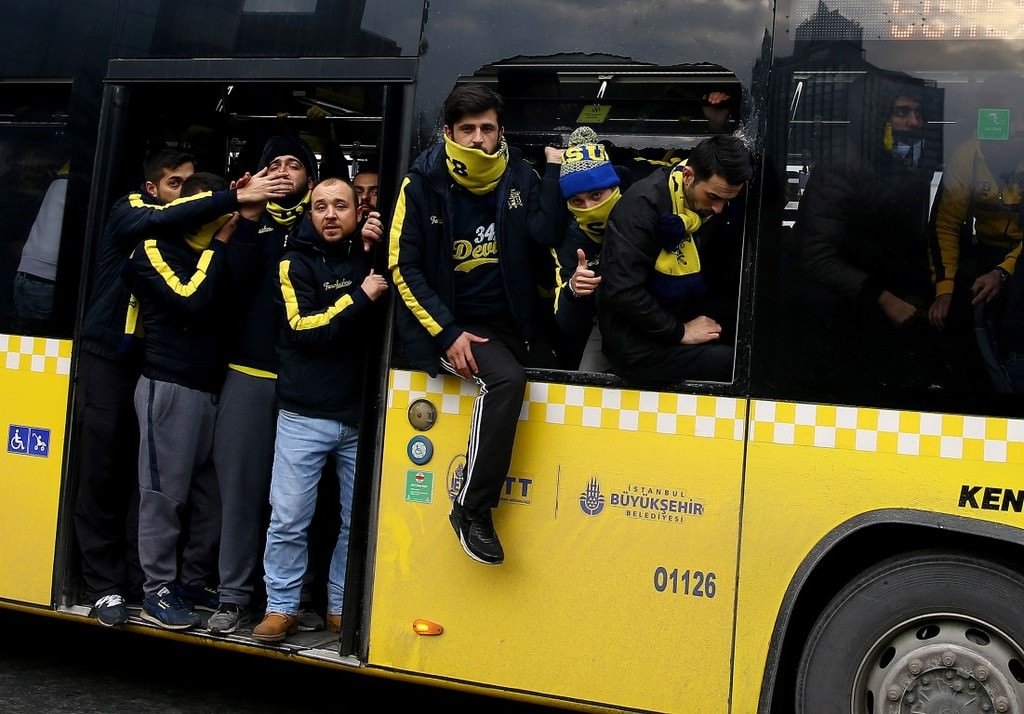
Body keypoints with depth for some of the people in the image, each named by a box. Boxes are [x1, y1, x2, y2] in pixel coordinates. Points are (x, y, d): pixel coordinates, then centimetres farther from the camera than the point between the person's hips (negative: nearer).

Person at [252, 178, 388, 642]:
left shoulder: (369, 254, 10)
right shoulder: (297, 262, 0)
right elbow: (305, 329, -11)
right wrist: (360, 298, -17)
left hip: (362, 414, 3)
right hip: (305, 415, -3)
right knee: (288, 519, -1)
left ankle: (343, 607, 20)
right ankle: (281, 608, 13)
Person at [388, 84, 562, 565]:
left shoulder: (519, 177, 1)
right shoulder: (424, 183, -7)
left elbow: (545, 234, -16)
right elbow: (403, 267, -9)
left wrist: (556, 173, -21)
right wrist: (447, 333, -15)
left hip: (507, 325, 5)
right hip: (449, 324, -5)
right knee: (506, 380, -28)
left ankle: (474, 506, 15)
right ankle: (473, 510, -19)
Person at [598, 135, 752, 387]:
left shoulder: (709, 207, 5)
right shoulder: (643, 204, -19)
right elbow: (622, 291, -23)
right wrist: (679, 332, -15)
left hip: (683, 323, 8)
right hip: (636, 344, -8)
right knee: (729, 361, -23)